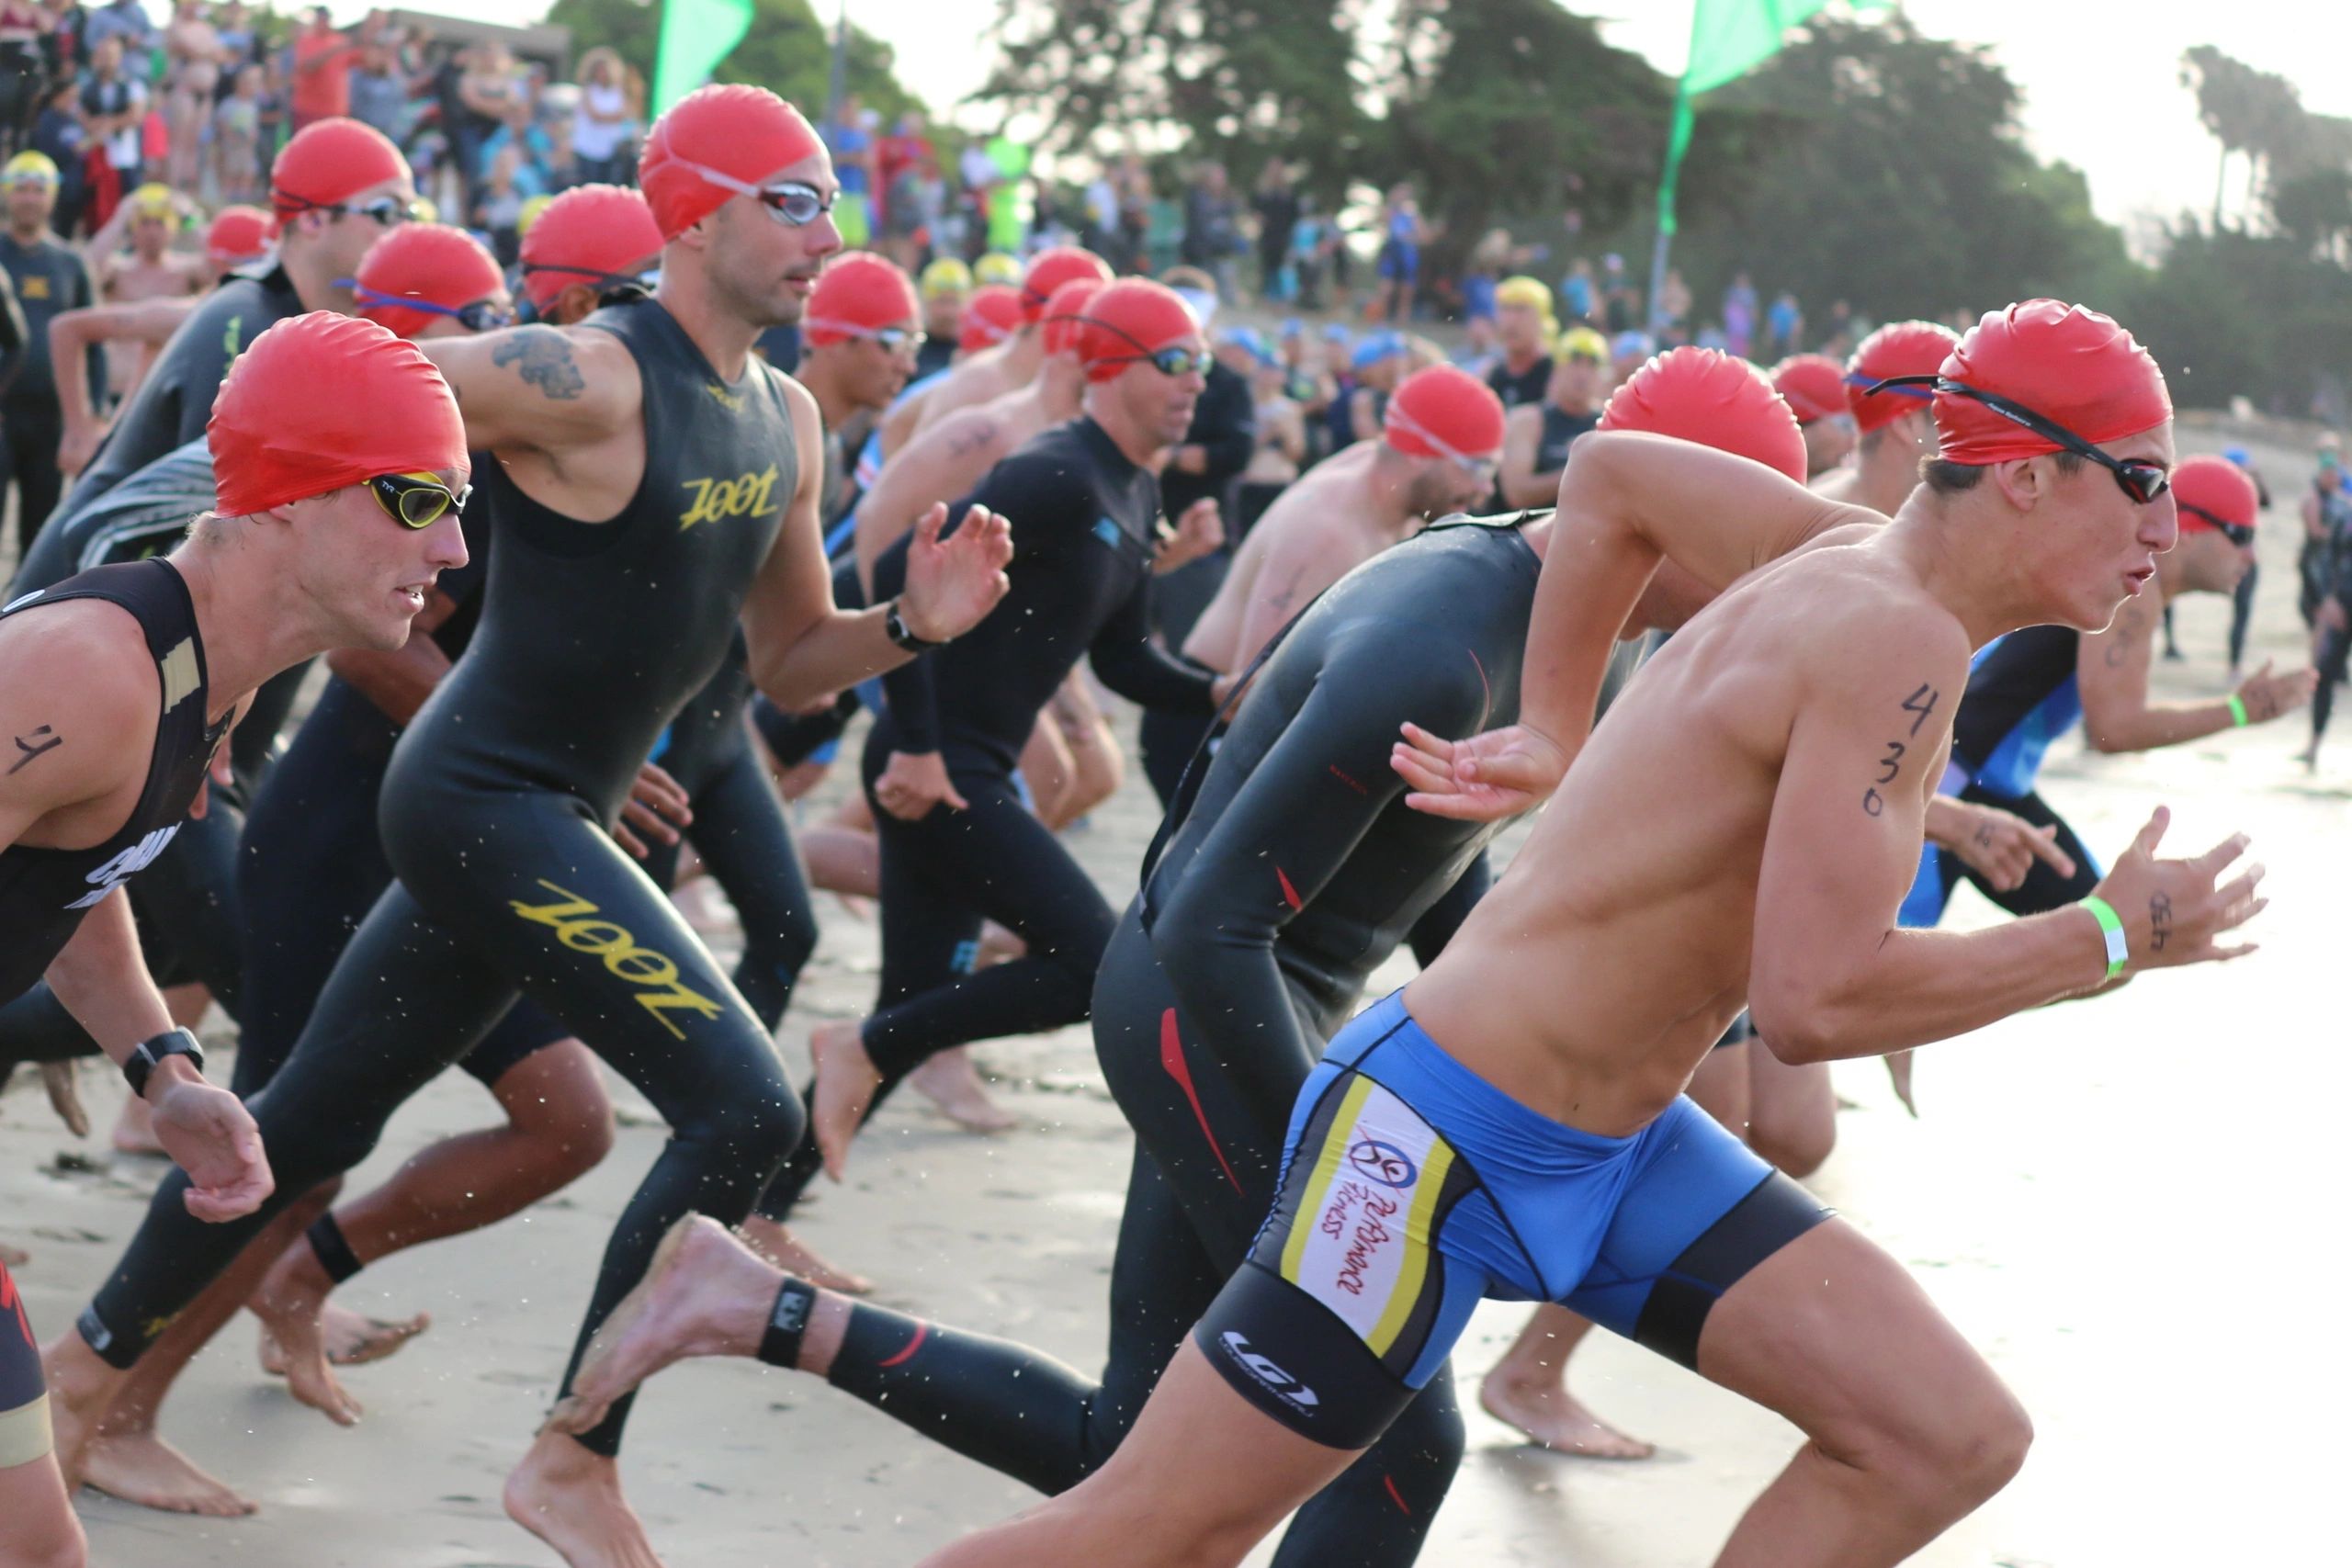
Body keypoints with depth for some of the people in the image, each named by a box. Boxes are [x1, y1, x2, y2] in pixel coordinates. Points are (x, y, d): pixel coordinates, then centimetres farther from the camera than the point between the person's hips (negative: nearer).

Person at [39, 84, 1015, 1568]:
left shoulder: (785, 420, 10)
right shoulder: (588, 378, -17)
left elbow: (789, 660, 16)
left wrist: (912, 623, -1)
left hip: (551, 816, 9)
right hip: (486, 796, -9)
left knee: (314, 1116, 18)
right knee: (746, 1108, -14)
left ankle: (89, 1375, 33)